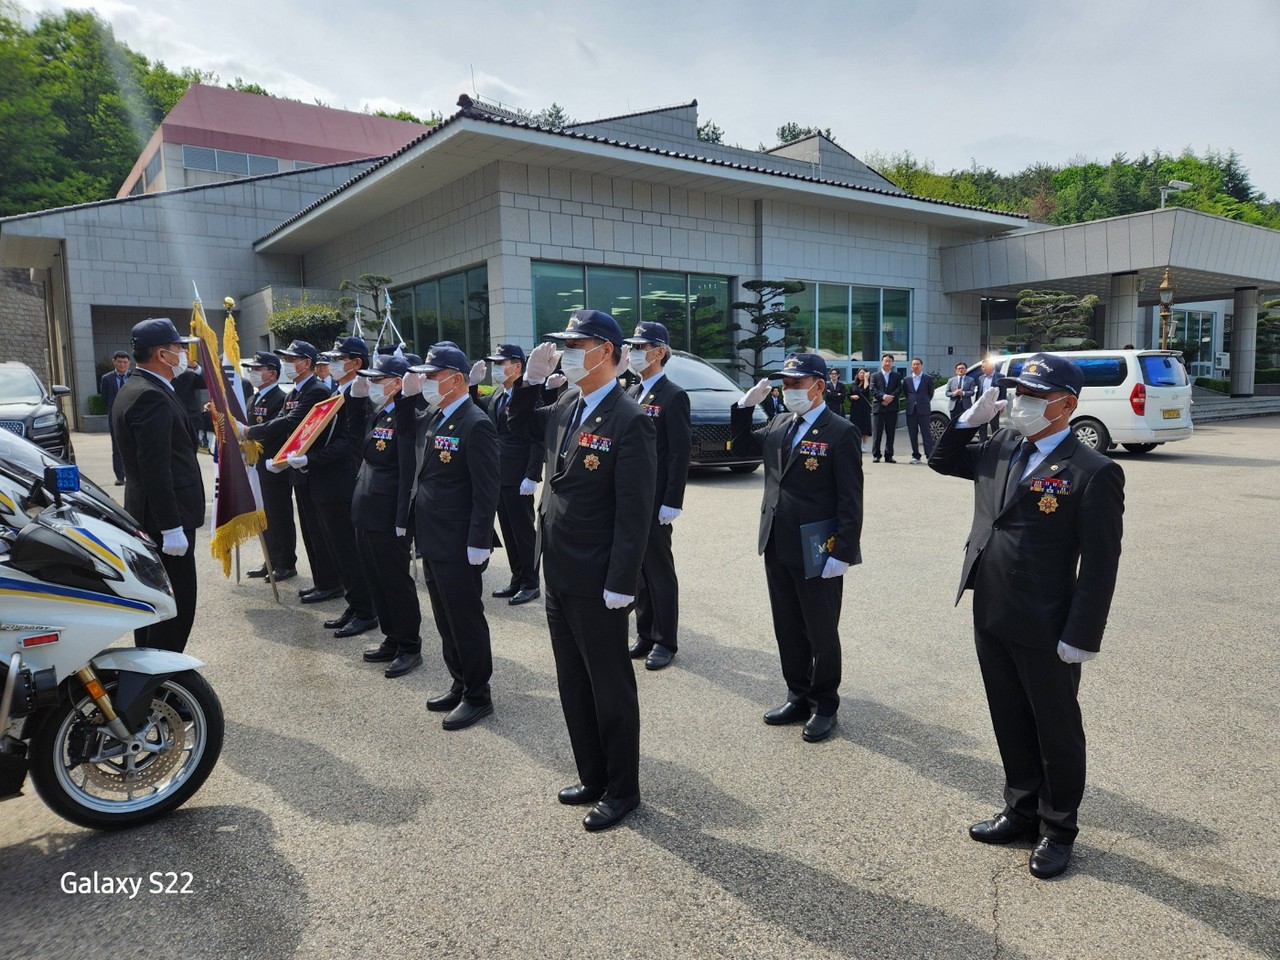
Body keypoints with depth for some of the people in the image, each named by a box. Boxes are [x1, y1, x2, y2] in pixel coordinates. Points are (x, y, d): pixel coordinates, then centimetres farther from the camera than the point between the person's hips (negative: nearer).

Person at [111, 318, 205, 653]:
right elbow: (156, 469, -24)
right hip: (165, 516, -11)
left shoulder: (136, 389, 14)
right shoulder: (151, 397, -20)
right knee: (177, 603, -6)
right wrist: (172, 527, -24)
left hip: (149, 517, 11)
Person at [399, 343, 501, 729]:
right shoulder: (430, 416, 8)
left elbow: (487, 492, -19)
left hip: (460, 548, -9)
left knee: (467, 621, 4)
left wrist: (478, 545, -20)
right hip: (432, 542, 9)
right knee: (446, 621, 19)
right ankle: (459, 684, 34)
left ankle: (477, 696, 19)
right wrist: (407, 395, 10)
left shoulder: (475, 425, -18)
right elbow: (405, 430, 29)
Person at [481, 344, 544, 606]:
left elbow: (538, 439, -18)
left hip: (518, 478, -8)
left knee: (524, 531, 3)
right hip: (499, 476, 9)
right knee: (509, 532, 15)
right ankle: (517, 581, 26)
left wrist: (532, 476, -21)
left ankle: (531, 584, 15)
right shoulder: (498, 394, 12)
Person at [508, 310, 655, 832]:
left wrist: (620, 586, -21)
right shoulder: (565, 408, 7)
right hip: (559, 576, 8)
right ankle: (592, 776, 37)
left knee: (611, 690, 8)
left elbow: (634, 513, -20)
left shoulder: (628, 421, -17)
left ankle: (622, 790, 26)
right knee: (573, 686, 19)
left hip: (596, 584, -8)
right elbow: (520, 421, 27)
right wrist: (531, 379, 9)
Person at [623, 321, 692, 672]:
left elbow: (680, 453, -15)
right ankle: (644, 635, 25)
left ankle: (665, 641, 16)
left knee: (659, 571, 3)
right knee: (638, 569, 14)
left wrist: (671, 502, -18)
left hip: (654, 502, -7)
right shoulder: (630, 394, 13)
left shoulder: (673, 397, -11)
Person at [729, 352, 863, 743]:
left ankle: (824, 706, 25)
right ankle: (799, 697, 32)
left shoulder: (840, 432, -11)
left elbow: (850, 500, -14)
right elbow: (740, 444, 23)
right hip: (778, 549, 7)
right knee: (788, 630, 16)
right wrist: (746, 404, 8)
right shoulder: (779, 425, 9)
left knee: (821, 633, 9)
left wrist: (842, 554, -18)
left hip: (818, 553, -6)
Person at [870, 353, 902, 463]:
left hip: (892, 408, 1)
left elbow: (899, 389, 1)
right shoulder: (875, 376, 10)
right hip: (879, 407, -1)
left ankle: (889, 455, 7)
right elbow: (873, 390, -2)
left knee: (891, 433, 2)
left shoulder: (897, 376, 14)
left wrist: (889, 398, -14)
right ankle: (876, 455, 4)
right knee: (877, 432, -1)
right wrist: (884, 397, -17)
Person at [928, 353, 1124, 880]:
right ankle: (1022, 810, 39)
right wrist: (971, 419, 4)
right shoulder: (1002, 447, 5)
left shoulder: (1094, 473, -14)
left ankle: (1057, 829, 31)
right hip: (990, 618, 7)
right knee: (1011, 723, 20)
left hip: (1046, 630, -6)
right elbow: (942, 460, 21)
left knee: (1056, 731, 13)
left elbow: (1099, 564, -15)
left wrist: (1081, 637, -16)